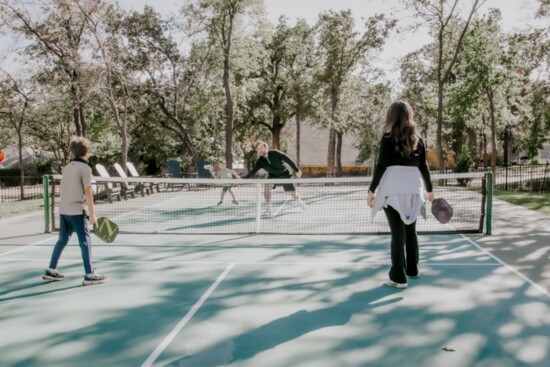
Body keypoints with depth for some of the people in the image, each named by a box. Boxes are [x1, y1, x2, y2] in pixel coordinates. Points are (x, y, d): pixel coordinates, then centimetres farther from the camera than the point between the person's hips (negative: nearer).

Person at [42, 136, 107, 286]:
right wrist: (92, 214, -12)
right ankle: (89, 275, 2)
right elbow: (88, 192, -14)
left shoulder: (67, 167, 11)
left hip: (63, 209, 7)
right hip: (76, 210, -7)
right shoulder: (85, 168, -11)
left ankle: (51, 271, 24)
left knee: (62, 240, 18)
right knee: (85, 241, -1)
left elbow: (63, 188, 16)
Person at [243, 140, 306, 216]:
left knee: (293, 193, 2)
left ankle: (299, 201, 39)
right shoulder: (260, 161, -14)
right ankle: (269, 209, -22)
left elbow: (288, 159, -18)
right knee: (266, 186, -28)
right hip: (273, 175, 2)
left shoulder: (274, 153, -23)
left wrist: (296, 169, -18)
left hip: (284, 174, -2)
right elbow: (252, 172, -15)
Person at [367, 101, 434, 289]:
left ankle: (399, 277, 1)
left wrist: (372, 190, -4)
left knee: (398, 233, -1)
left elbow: (381, 166, -8)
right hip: (413, 189, 4)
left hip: (393, 190, -4)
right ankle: (412, 269, 31)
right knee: (410, 230, 18)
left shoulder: (388, 138, -4)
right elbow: (423, 167, 12)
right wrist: (429, 189, 22)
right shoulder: (417, 139, 8)